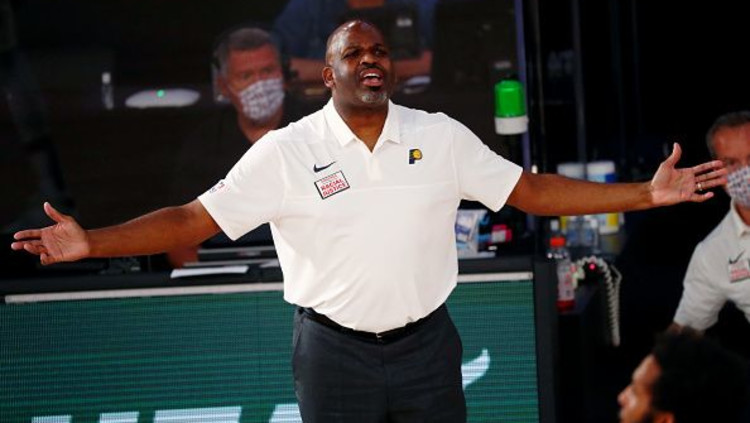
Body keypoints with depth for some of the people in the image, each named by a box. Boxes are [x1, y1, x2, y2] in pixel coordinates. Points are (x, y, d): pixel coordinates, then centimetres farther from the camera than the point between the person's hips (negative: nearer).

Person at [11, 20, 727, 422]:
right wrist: (89, 242, -18)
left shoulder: (443, 138, 2)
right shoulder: (285, 152, -5)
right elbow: (193, 220, -6)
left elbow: (531, 191, 4)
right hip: (333, 351, -1)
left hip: (426, 344, 2)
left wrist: (646, 193, -3)